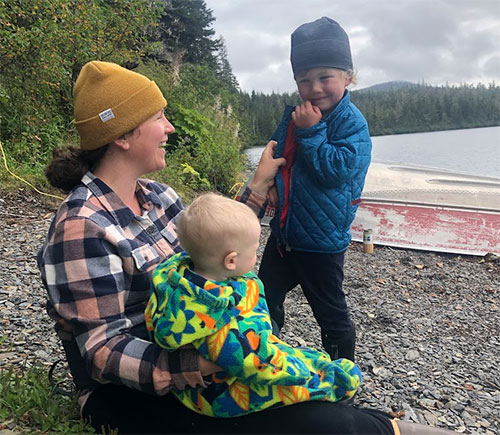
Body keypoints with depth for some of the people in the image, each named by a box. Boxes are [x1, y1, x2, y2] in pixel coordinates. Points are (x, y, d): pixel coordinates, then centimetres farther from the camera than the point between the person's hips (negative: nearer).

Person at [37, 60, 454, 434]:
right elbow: (102, 350, -23)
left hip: (190, 354, 8)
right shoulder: (81, 228, -24)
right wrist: (193, 367, -35)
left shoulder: (156, 195, 2)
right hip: (135, 391, -8)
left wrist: (259, 185, 8)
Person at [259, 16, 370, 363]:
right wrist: (271, 181, -4)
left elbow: (335, 170, -27)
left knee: (331, 311, 12)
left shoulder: (352, 124, -16)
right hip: (284, 231, 7)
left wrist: (311, 131, -24)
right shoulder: (294, 116, 4)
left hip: (322, 241, -7)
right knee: (265, 299, 21)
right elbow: (273, 153, 15)